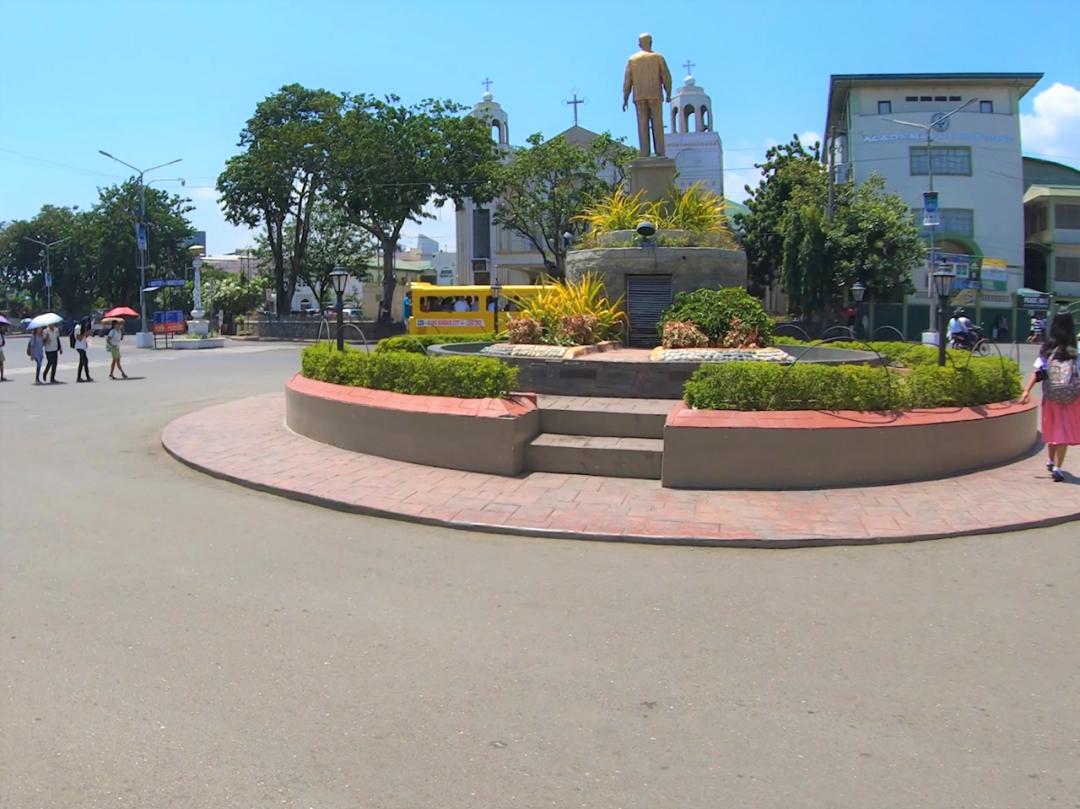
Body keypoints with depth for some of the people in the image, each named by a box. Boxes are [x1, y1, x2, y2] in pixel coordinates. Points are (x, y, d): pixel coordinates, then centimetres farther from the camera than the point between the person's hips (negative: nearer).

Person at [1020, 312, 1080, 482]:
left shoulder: (1047, 348, -1)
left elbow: (1038, 371, -7)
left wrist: (1027, 391, -8)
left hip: (1050, 395, 3)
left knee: (1052, 428, 21)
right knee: (1065, 430, 3)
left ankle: (1051, 461, 37)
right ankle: (1057, 467, -6)